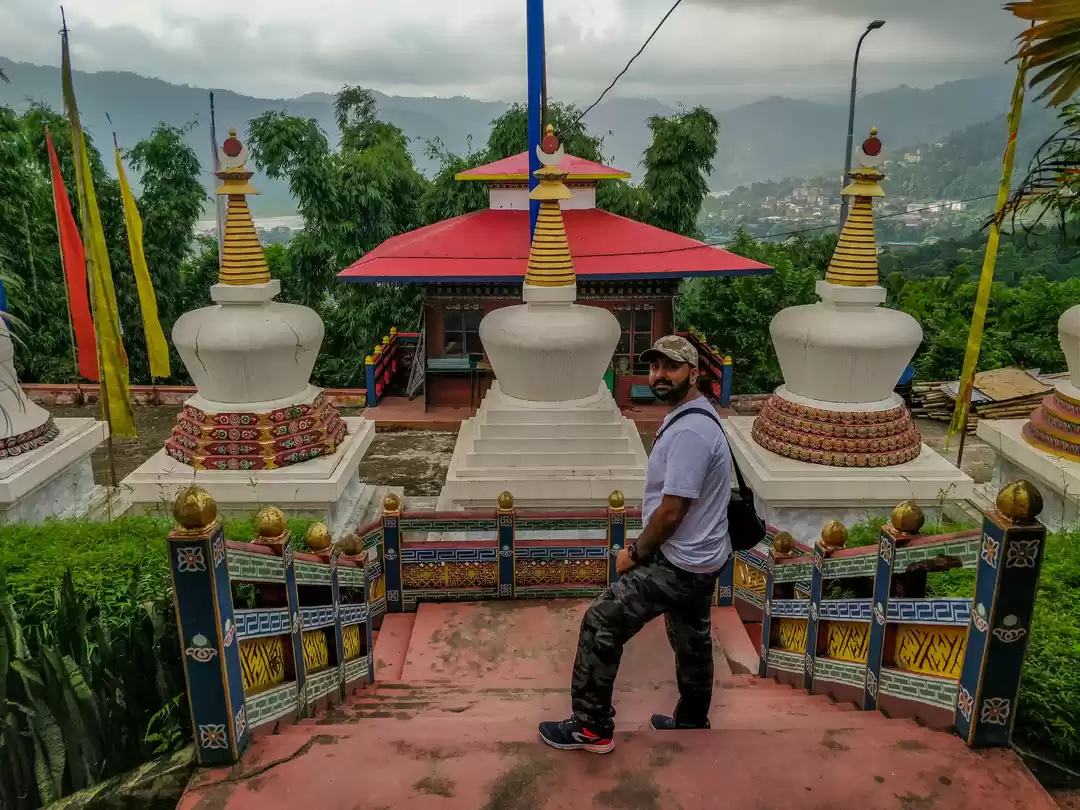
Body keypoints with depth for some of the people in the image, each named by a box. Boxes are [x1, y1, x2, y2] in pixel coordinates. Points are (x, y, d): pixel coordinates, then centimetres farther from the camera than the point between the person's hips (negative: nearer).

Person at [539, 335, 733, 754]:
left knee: (601, 625, -6)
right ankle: (692, 722, 41)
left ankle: (592, 728, 5)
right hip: (700, 557, 11)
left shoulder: (688, 431, -26)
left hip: (680, 563, -11)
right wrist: (645, 545, 15)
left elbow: (671, 512, -26)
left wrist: (635, 553, -10)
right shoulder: (692, 418, 9)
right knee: (693, 642, 23)